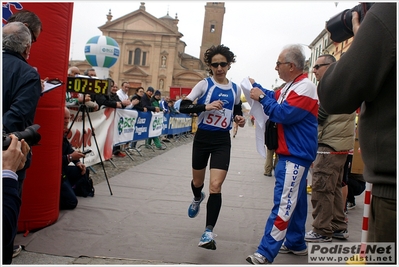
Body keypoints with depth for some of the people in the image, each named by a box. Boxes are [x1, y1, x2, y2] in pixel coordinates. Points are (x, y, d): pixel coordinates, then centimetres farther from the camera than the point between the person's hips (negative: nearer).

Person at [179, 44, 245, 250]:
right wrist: (206, 106, -29)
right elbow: (183, 107, -15)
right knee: (197, 181, 18)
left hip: (222, 141, 1)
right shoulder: (204, 84, -6)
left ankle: (209, 232, -6)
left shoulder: (235, 89, 5)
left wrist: (240, 119, 1)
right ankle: (197, 199, 55)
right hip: (203, 138, 0)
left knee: (215, 186, -13)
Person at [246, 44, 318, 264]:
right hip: (290, 154, 11)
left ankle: (265, 254, -14)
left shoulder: (305, 88, -16)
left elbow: (283, 114, -23)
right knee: (295, 200, 17)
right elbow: (275, 99, 27)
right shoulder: (291, 87, 16)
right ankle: (296, 244, 29)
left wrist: (261, 98, -13)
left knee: (284, 204, -13)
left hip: (295, 156, -11)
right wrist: (256, 87, 15)